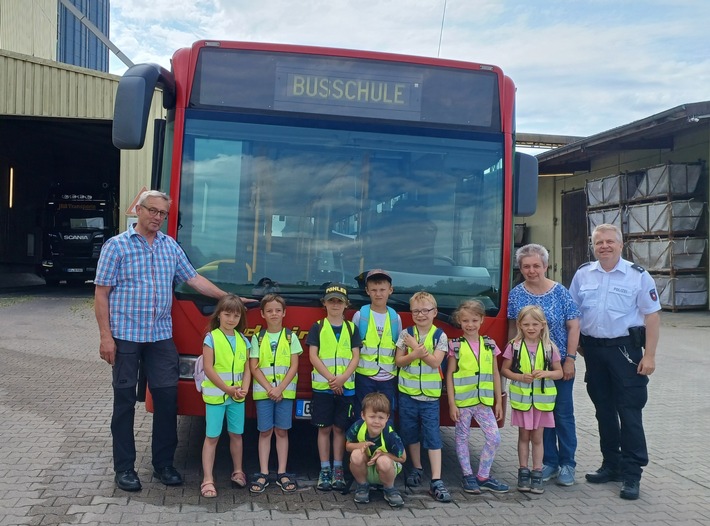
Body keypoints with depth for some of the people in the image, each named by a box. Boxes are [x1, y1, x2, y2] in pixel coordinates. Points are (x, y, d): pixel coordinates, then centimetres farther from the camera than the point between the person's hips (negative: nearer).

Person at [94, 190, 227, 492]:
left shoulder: (171, 246, 10)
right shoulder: (117, 246, -3)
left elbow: (193, 279, 14)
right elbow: (101, 294, -5)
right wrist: (105, 336, -10)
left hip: (162, 336, 4)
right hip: (126, 335, -4)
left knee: (167, 396, 4)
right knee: (125, 400, 4)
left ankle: (163, 464, 18)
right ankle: (124, 468, 16)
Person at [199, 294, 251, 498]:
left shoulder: (243, 340, 7)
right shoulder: (211, 338, -8)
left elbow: (246, 369, 7)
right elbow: (208, 369, -12)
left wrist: (244, 388, -10)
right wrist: (227, 389, -15)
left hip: (237, 396, 4)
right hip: (215, 395, -4)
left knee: (236, 434, 14)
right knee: (212, 437, 0)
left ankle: (238, 472, 29)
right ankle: (207, 480, 3)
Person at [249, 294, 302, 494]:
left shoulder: (291, 337, 4)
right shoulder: (257, 338, 5)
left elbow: (293, 367, -1)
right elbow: (254, 367, -1)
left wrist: (280, 388, -12)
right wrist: (269, 388, -12)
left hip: (285, 391, 0)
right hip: (263, 391, 0)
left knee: (282, 431, 3)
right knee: (265, 432, 3)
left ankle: (282, 473, 9)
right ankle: (263, 474, 7)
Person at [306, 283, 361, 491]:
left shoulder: (351, 328, 7)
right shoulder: (318, 327, 3)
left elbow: (355, 357, 2)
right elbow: (313, 356, -3)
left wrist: (342, 378, -13)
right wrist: (331, 378, -14)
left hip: (346, 386, 1)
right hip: (322, 386, -1)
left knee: (340, 428, 6)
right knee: (324, 428, 3)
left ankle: (338, 469, 14)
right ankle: (324, 470, 11)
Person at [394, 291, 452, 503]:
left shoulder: (440, 336, -3)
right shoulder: (406, 334, 2)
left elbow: (435, 362, -13)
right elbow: (398, 360, -2)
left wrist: (416, 347, -17)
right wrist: (414, 355, -20)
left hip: (430, 395, -2)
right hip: (408, 392, 2)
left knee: (433, 436, -4)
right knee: (411, 433, 12)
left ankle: (436, 481, -4)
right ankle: (416, 469, 32)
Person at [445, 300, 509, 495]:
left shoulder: (490, 345, 5)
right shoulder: (455, 346, -3)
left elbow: (495, 374, 9)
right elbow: (449, 375, -4)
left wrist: (499, 401, 7)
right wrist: (451, 404, -8)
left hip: (484, 401, 3)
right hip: (462, 401, -3)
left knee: (494, 437, -1)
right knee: (462, 438, 6)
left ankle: (483, 477, 13)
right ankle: (468, 476, 20)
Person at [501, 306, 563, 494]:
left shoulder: (549, 347, -1)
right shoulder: (514, 346, -3)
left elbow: (559, 372, 4)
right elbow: (504, 369, 2)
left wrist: (545, 373, -16)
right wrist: (520, 377, -14)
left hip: (542, 399, 0)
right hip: (521, 397, 0)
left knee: (537, 437, 8)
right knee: (524, 436, 9)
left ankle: (537, 474, 16)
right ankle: (523, 473, 19)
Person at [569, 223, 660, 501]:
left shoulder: (637, 275, -4)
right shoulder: (583, 274, 7)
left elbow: (652, 316, -6)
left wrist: (649, 355, -12)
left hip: (625, 349, -4)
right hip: (593, 350, 4)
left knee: (629, 413, -2)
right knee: (604, 411, 13)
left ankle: (631, 474, 6)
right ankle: (611, 465, 26)